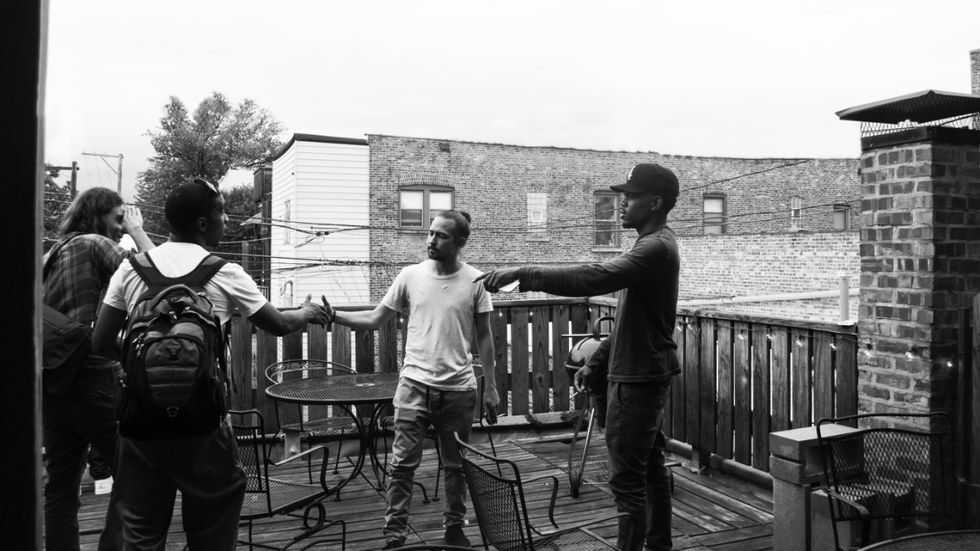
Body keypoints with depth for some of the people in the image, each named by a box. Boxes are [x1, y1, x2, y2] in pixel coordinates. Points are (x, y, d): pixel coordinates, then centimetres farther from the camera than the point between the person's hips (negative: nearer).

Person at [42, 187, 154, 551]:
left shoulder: (51, 254, 20)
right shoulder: (95, 244, -4)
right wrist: (137, 231, 1)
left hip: (51, 381, 9)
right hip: (92, 374, -9)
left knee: (61, 486, 9)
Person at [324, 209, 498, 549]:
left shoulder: (474, 281, -3)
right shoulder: (410, 276, -1)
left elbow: (483, 337, 3)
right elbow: (374, 320, 4)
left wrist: (490, 386, 2)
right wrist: (334, 315, -10)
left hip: (458, 388, 0)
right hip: (415, 384, 0)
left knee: (456, 465, 13)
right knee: (402, 463, 1)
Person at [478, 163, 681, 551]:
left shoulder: (656, 247, -19)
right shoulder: (654, 244, 15)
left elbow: (595, 278, -34)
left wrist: (523, 274, -35)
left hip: (638, 379, -11)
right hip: (643, 374, 11)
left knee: (627, 477, -6)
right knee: (649, 466, 18)